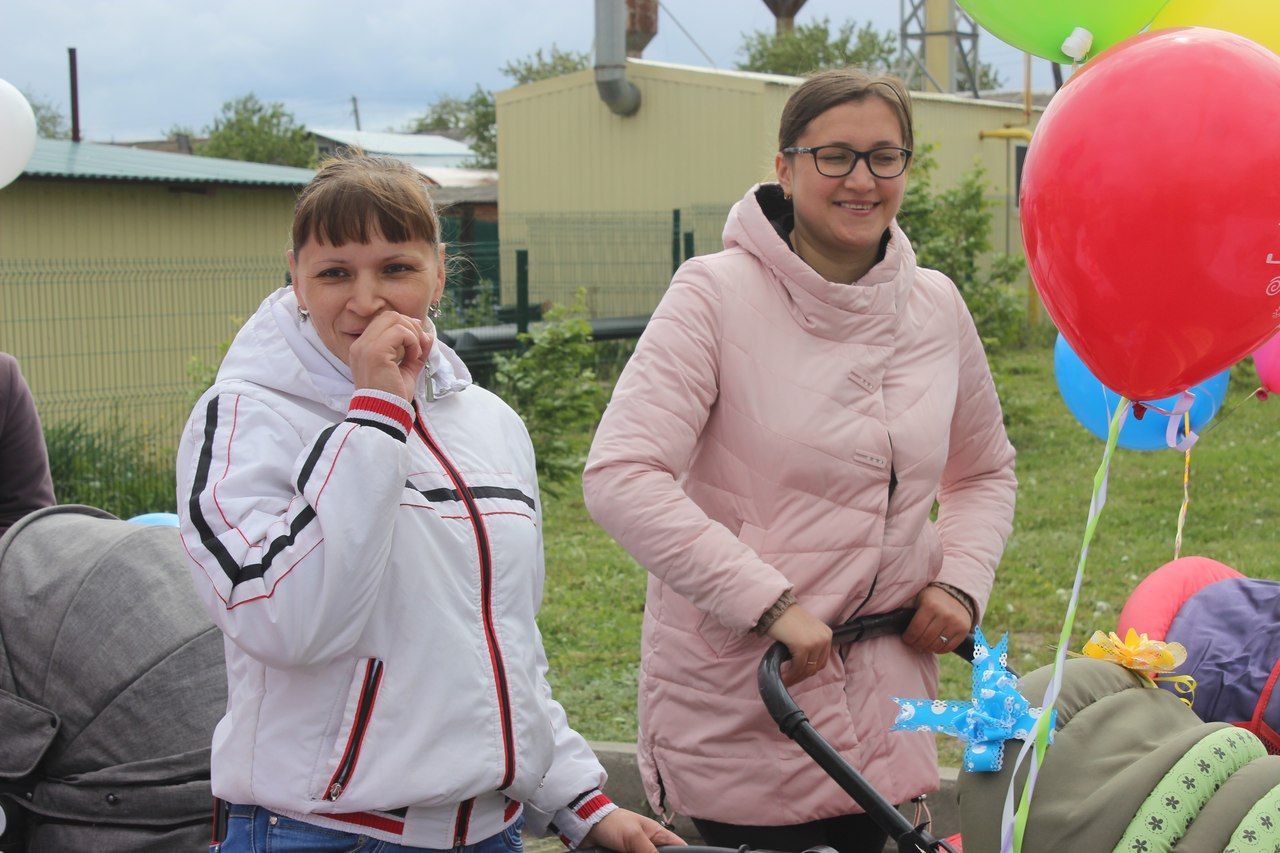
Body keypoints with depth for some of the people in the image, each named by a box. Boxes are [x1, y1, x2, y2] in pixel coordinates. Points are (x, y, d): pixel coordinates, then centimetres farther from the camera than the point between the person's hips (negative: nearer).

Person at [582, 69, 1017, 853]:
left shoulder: (936, 307, 6)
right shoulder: (717, 294, -10)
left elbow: (986, 472, 22)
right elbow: (620, 479, -18)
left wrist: (962, 581, 3)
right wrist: (769, 603, -21)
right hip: (740, 708, -5)